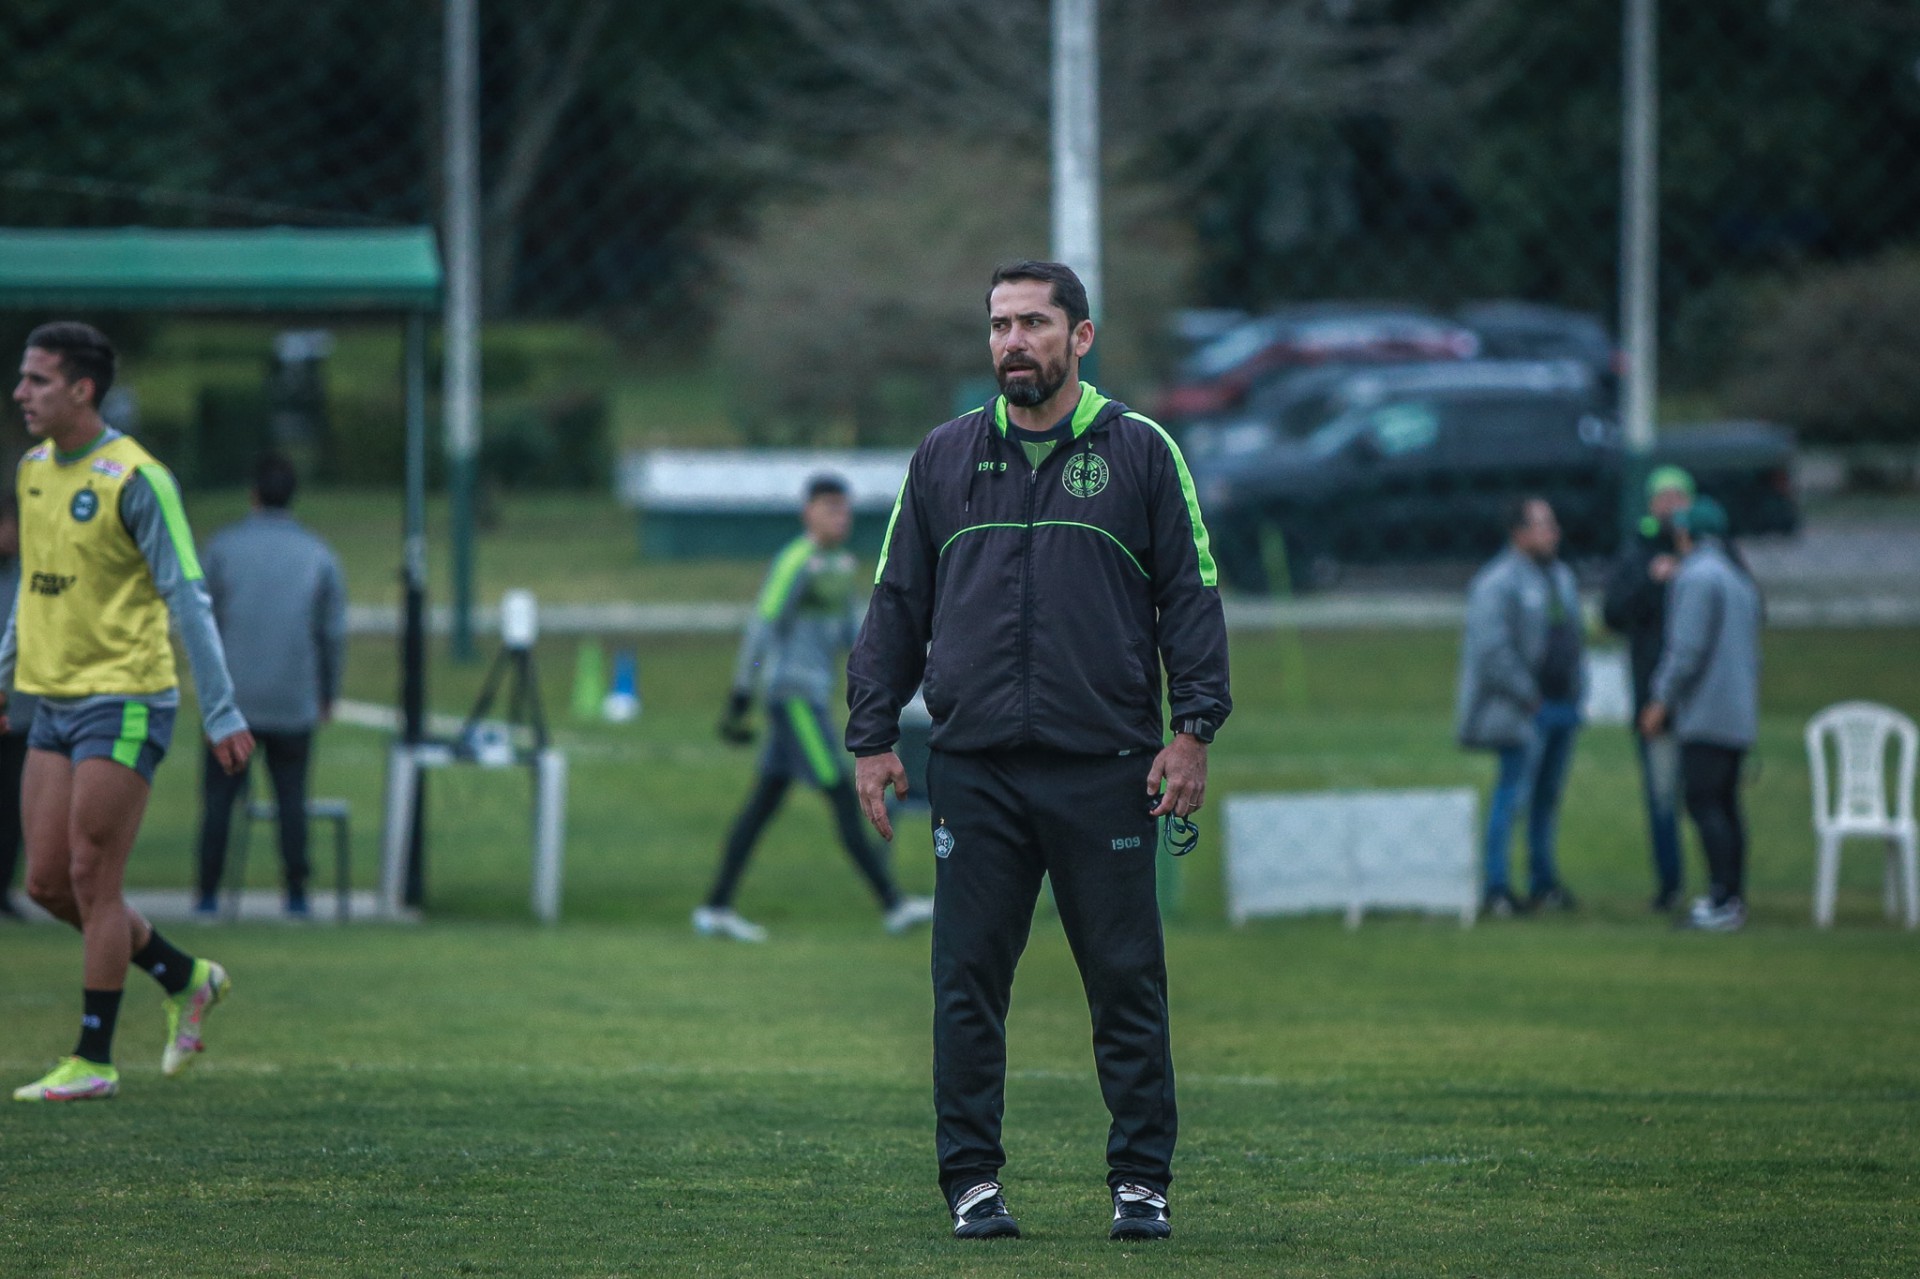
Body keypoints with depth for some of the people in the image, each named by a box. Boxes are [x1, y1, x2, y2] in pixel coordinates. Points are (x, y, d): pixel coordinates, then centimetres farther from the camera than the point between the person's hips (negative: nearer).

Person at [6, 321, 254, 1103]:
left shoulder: (135, 480, -14)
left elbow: (186, 598, -14)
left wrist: (222, 716, -16)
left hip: (124, 703, -8)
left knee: (91, 881, -7)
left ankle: (92, 1062, 1)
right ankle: (186, 980, 24)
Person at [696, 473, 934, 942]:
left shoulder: (839, 566, 15)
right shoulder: (796, 563, -13)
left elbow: (853, 631, 22)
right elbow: (761, 629, -15)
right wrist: (739, 703, -16)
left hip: (812, 696, 9)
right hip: (793, 692, -9)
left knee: (765, 802, 9)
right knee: (844, 799, -9)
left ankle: (716, 908, 11)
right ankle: (892, 904, -9)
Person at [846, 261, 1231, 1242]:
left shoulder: (1140, 452, 5)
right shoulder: (944, 459, 12)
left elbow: (1192, 595, 4)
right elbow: (897, 605, 15)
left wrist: (1195, 728, -5)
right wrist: (872, 736, 8)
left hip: (1106, 769, -2)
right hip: (975, 773, 2)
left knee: (1127, 981, 0)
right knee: (969, 983, 1)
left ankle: (1141, 1182, 6)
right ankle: (971, 1180, 7)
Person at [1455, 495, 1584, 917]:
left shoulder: (1560, 576, 15)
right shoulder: (1497, 583, -13)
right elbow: (1491, 648, -19)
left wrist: (1576, 690, 12)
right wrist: (1526, 697, -16)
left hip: (1563, 705, 8)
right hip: (1525, 708, -8)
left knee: (1549, 797, 12)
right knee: (1513, 793, -9)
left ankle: (1544, 882, 20)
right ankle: (1496, 887, -8)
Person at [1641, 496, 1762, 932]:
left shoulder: (1697, 576, -10)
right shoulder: (1740, 579, 18)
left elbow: (1688, 647, -17)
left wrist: (1661, 700, -10)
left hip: (1705, 715, -9)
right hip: (1739, 714, 9)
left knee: (1703, 802, -10)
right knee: (1725, 803, 11)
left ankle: (1722, 902, -16)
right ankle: (1733, 899, 11)